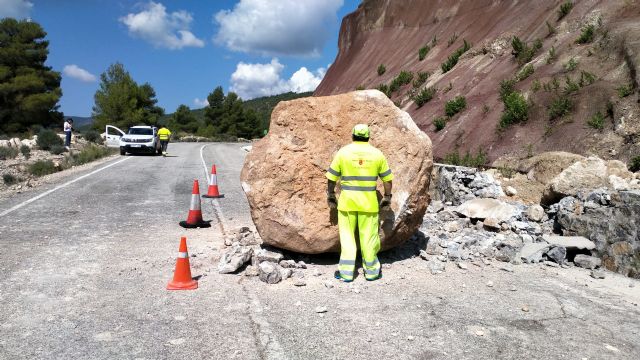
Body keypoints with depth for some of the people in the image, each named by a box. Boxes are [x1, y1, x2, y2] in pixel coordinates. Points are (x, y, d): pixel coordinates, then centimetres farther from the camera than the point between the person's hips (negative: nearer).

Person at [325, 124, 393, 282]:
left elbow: (332, 177, 2)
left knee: (347, 235, 8)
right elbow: (387, 179, 6)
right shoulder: (377, 153, 3)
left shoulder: (343, 152, 0)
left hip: (347, 199, 0)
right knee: (369, 235, 10)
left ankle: (346, 272, 9)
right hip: (369, 200, 1)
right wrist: (387, 197, 15)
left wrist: (331, 195, 13)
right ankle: (371, 270, 21)